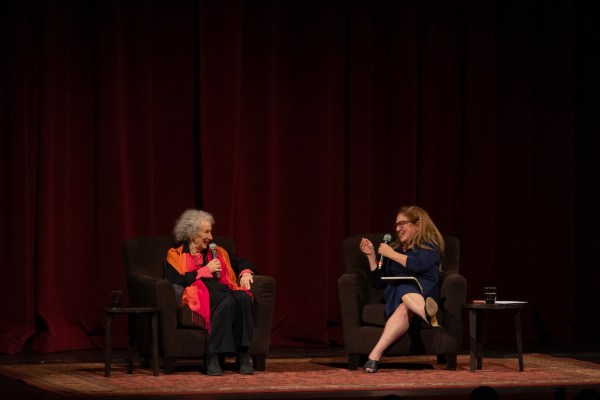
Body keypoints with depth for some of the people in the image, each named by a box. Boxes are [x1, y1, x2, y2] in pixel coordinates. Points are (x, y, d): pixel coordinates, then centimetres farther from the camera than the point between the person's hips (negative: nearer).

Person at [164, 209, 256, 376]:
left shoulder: (217, 252, 28)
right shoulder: (175, 255, 13)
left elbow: (242, 263, 34)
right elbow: (176, 281, -4)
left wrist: (246, 273, 10)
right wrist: (206, 270, -2)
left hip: (223, 290, 5)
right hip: (198, 296, -5)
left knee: (243, 298, -32)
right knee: (227, 301, -38)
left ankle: (243, 356, -35)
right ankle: (212, 358, -40)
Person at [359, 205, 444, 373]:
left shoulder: (429, 246, 12)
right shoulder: (394, 248, 29)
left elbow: (418, 265, -11)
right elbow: (379, 282, 27)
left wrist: (391, 254, 0)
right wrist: (371, 255, 17)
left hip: (424, 291, -1)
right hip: (395, 293, 2)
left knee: (404, 307, -42)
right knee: (405, 294, -41)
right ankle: (431, 317, -74)